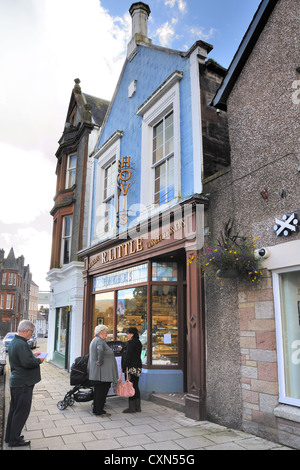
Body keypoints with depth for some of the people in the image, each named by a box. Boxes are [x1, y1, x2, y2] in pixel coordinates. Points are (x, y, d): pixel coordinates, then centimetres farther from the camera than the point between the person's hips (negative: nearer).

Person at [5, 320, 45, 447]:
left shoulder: (13, 342, 8)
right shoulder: (21, 344, -25)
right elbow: (27, 363, -31)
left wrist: (33, 355, 12)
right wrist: (39, 360, -15)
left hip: (15, 382, 10)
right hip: (23, 383, -10)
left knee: (14, 409, 20)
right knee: (22, 411, 3)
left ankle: (9, 436, 32)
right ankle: (14, 440, 13)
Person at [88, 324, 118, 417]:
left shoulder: (94, 340, 18)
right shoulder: (100, 341, -17)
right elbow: (100, 350, -39)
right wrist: (100, 362, -28)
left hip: (95, 373, 10)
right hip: (102, 373, -10)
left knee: (98, 391, 16)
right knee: (102, 391, -2)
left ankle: (96, 409, 24)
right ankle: (99, 411, 4)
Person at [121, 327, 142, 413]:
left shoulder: (131, 342, -14)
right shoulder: (138, 342, 14)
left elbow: (128, 356, -16)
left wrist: (124, 367, -12)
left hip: (131, 367, -9)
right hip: (138, 367, 9)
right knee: (136, 387, 13)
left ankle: (131, 407, 1)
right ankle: (137, 407, 18)